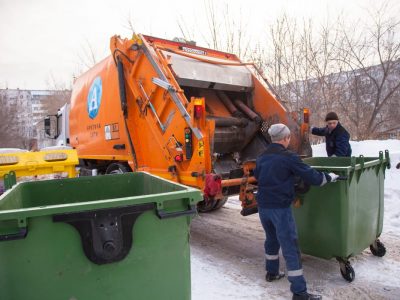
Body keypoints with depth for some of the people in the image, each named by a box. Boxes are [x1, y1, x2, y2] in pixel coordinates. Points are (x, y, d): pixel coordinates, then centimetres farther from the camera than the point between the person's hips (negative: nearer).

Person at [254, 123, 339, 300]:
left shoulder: (262, 157, 8)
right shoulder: (289, 157, -13)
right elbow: (312, 177, -10)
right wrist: (330, 177, 8)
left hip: (263, 206, 7)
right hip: (280, 208, -7)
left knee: (271, 239, 26)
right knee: (290, 248, -1)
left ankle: (271, 272, 40)